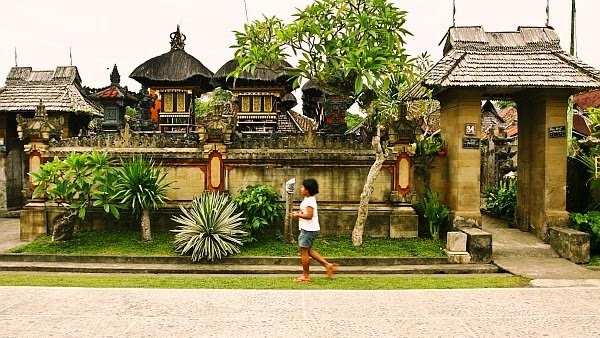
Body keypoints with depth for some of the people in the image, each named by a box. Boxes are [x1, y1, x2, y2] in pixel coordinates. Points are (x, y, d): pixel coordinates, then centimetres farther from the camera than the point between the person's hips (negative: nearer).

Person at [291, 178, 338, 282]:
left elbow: (309, 215, -26)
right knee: (308, 250, 18)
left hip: (309, 230, -11)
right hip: (308, 229, 11)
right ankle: (328, 265, 19)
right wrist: (298, 213, 7)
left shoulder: (309, 201, -19)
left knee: (304, 252, -1)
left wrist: (298, 215, -16)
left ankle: (305, 276, 11)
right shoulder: (308, 199, 13)